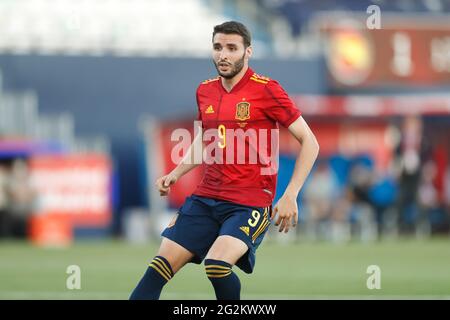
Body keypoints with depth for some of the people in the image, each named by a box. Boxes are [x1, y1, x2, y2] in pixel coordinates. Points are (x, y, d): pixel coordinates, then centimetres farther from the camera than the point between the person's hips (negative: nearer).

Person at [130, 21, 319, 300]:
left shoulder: (266, 89, -9)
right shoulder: (205, 91, 9)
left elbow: (310, 143, -6)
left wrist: (290, 196, -13)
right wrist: (176, 174, 12)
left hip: (250, 203, -6)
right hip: (205, 199, 6)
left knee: (217, 264, -29)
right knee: (161, 266, -6)